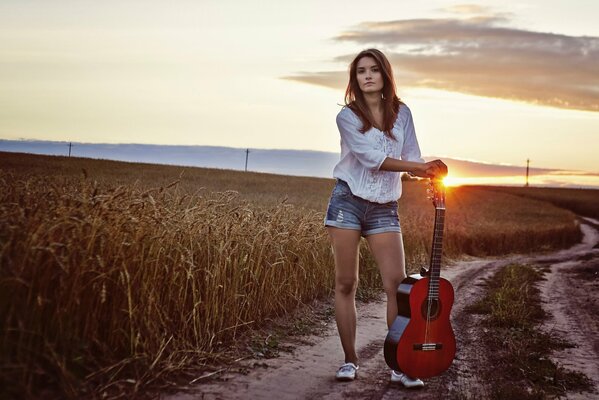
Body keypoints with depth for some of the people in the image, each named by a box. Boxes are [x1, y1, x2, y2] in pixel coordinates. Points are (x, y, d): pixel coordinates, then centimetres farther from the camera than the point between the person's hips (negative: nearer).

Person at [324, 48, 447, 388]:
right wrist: (420, 166, -20)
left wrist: (431, 180, -13)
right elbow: (370, 158, -16)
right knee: (346, 284, 1)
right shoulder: (347, 116, -3)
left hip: (385, 209, 3)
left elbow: (412, 158, 6)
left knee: (397, 284, -5)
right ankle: (351, 360, 13)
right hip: (348, 202, -2)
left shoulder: (401, 113, 8)